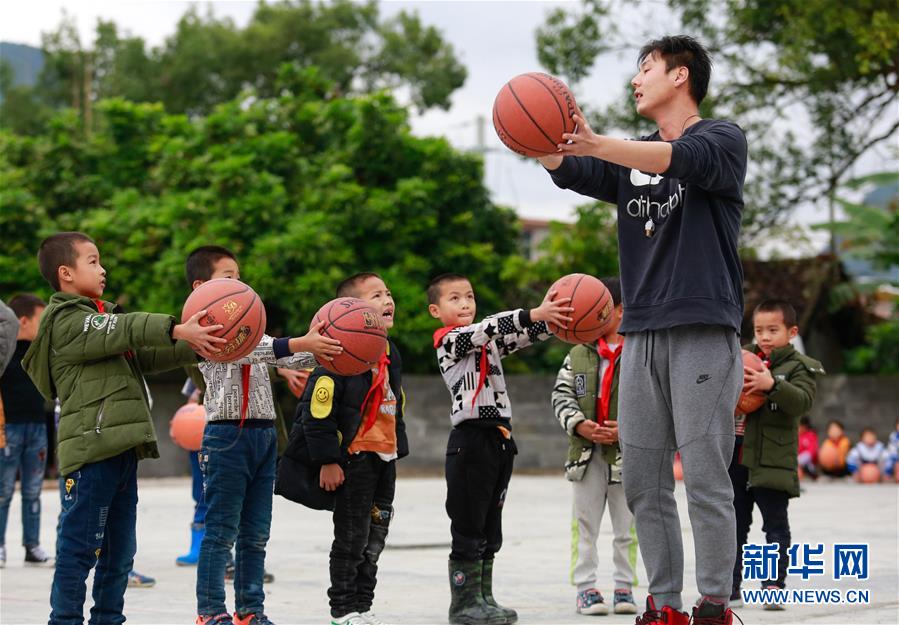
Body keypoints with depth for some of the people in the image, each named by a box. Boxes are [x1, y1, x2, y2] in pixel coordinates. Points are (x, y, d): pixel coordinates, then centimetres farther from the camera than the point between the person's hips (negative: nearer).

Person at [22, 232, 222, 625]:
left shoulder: (103, 318, 24)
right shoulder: (66, 322, -7)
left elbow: (145, 357, 20)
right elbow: (125, 330, -21)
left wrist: (193, 347, 7)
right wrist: (176, 330, -28)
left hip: (121, 448, 10)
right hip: (90, 448, -10)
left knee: (120, 549, 14)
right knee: (79, 547, -6)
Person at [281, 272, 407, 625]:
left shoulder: (390, 354, 12)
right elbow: (318, 408, -19)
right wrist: (328, 461, -19)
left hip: (383, 459, 8)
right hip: (353, 459, -8)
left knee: (375, 537, 12)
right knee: (352, 537, -1)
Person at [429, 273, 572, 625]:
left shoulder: (487, 341, 19)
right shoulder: (448, 340, -6)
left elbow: (521, 337, 7)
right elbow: (489, 327, -21)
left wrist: (553, 317, -12)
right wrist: (533, 314, -31)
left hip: (499, 440, 8)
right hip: (470, 440, -8)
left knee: (489, 530, 12)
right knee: (468, 529, -4)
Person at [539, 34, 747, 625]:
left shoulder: (723, 138, 2)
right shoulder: (633, 157, 20)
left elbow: (684, 159, -20)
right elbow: (572, 173, 5)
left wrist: (597, 144, -34)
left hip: (704, 332, -6)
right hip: (641, 334, 6)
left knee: (706, 479, -7)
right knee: (643, 482, 4)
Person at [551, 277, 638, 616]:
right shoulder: (578, 355, 8)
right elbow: (561, 395, 5)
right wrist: (579, 425, -11)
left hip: (628, 452, -2)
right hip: (586, 451, 2)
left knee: (627, 525, 5)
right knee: (585, 524, 5)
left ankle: (624, 587, 14)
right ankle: (585, 587, 10)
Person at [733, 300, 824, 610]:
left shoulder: (800, 367, -2)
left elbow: (802, 401, -19)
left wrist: (772, 385, -32)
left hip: (773, 460, -5)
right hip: (736, 458, 5)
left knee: (776, 525, 0)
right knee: (733, 524, 9)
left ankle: (774, 586, 1)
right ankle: (730, 588, 15)